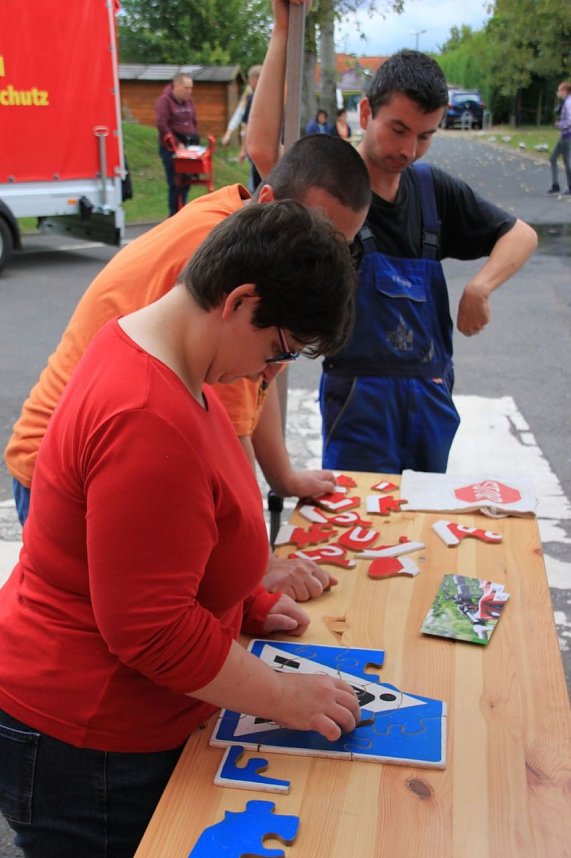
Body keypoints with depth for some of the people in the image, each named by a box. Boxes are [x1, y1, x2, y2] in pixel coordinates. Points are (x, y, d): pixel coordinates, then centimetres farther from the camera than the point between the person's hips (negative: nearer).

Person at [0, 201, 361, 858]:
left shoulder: (145, 343, 0)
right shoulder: (148, 423, -33)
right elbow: (153, 633, -27)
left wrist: (245, 602, 11)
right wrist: (286, 697, -15)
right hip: (85, 752, -9)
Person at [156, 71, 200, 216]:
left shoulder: (189, 101, 14)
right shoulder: (164, 100, -7)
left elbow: (194, 122, 21)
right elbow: (162, 125, -15)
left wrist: (195, 140, 8)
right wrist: (177, 143, -18)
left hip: (187, 145, 6)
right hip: (171, 148, -6)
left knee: (185, 182, 6)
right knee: (175, 183, -7)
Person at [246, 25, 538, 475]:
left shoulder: (434, 189, 4)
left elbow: (521, 234, 11)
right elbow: (264, 150, -32)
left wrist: (480, 287, -8)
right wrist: (284, 32, -29)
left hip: (432, 391, 6)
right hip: (359, 392, -5)